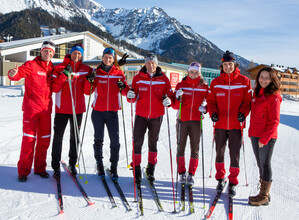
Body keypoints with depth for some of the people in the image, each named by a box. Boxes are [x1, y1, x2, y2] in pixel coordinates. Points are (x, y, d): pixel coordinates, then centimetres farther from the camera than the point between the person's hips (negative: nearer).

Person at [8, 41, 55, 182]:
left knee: (44, 140, 10)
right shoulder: (31, 65, -5)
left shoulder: (52, 68, 11)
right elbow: (20, 72, -23)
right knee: (29, 139, -3)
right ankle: (23, 171, 10)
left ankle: (40, 168, 24)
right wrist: (13, 74, -44)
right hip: (31, 108, -5)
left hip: (46, 109, 5)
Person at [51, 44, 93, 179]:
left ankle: (72, 164, 28)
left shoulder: (86, 70, 4)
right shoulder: (60, 68, -2)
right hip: (62, 108, -2)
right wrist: (64, 75, -20)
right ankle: (56, 167, 13)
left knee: (75, 137, 13)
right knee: (58, 137, 2)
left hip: (78, 109, 2)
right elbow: (55, 89, -10)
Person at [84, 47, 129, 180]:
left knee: (115, 140, -2)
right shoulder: (96, 73, 3)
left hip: (112, 112, 0)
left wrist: (123, 87, -15)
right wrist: (89, 81, -17)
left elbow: (125, 92, 6)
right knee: (98, 139, 10)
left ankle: (114, 167, 11)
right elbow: (87, 91, 0)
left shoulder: (119, 73, 5)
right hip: (98, 111, 0)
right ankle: (99, 164, 26)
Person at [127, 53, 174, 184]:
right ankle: (136, 169, 10)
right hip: (141, 115, 0)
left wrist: (168, 100, -19)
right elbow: (133, 98, 3)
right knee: (137, 142, -4)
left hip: (156, 116, 1)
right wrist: (130, 96, -20)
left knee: (153, 142, 14)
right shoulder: (138, 78, 0)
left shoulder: (163, 79, 0)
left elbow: (169, 94, 4)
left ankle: (151, 169, 30)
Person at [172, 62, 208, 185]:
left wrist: (205, 109, -9)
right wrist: (178, 98, -17)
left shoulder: (204, 87, 6)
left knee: (195, 149, 2)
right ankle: (182, 173, 15)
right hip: (182, 120, 0)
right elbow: (175, 106, 3)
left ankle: (191, 174, 13)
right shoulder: (181, 85, 5)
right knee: (181, 147, 3)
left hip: (196, 121, 0)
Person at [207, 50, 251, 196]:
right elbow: (211, 101, 8)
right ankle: (220, 178, 31)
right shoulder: (216, 82, 5)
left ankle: (233, 183, 18)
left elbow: (248, 100, 2)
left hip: (236, 124, -2)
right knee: (219, 153, 13)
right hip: (219, 124, 2)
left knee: (235, 155, 3)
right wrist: (213, 113, -8)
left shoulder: (244, 81, 0)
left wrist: (243, 113, -14)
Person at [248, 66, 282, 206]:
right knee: (260, 164, 14)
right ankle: (264, 193, 26)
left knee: (265, 164, 1)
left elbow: (274, 121, -15)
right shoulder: (257, 93, 12)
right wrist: (251, 133, 16)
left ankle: (264, 197, 13)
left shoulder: (274, 97, -12)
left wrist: (264, 138, -17)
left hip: (267, 137, -8)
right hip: (255, 135, 8)